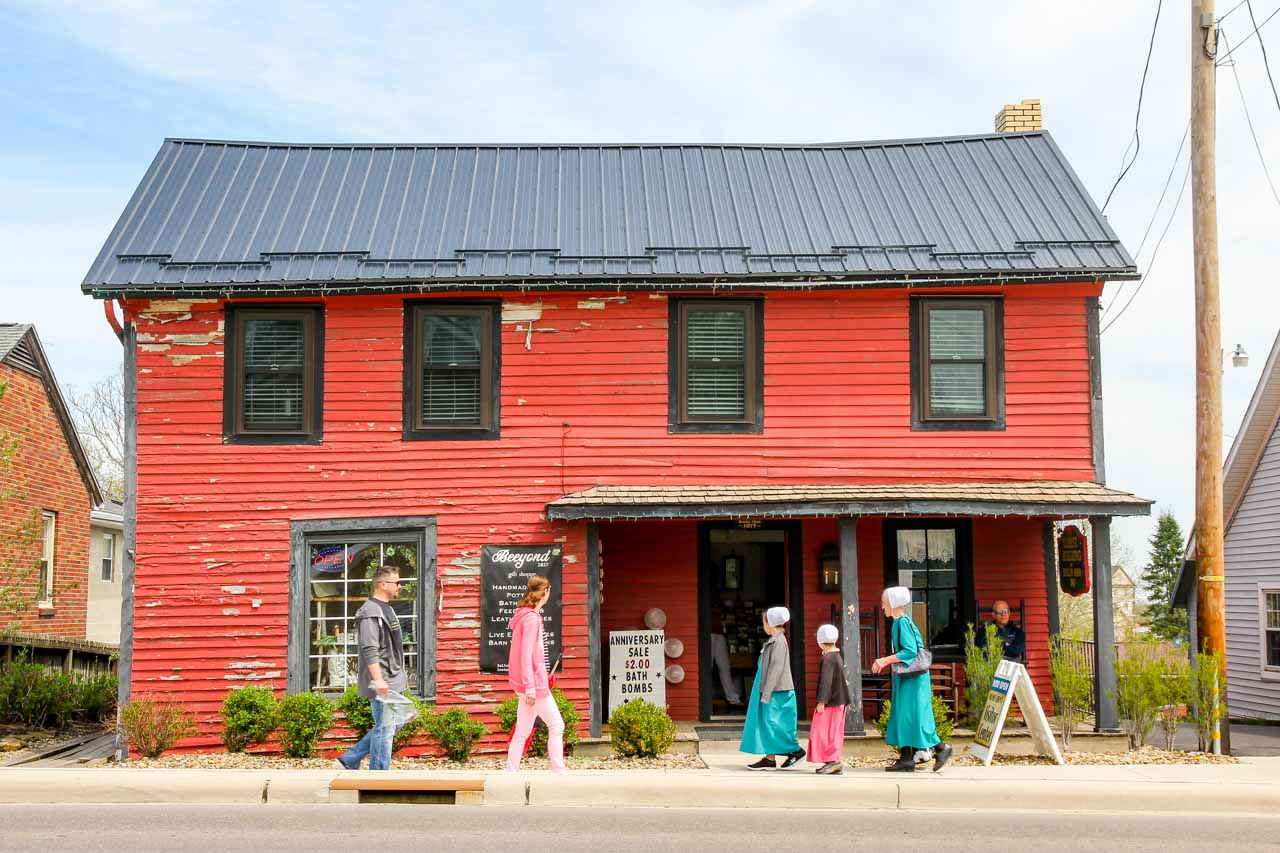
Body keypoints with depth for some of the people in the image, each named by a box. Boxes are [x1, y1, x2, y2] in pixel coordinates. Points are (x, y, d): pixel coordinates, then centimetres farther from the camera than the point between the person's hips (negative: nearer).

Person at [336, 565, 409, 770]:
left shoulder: (387, 609, 17)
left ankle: (350, 759, 20)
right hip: (381, 684, -10)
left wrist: (401, 675, 25)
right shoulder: (370, 612, -15)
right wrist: (378, 679, -28)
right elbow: (370, 650, -23)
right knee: (385, 728, -6)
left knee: (393, 724, 15)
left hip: (393, 681, 10)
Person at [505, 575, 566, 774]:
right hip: (534, 683, -9)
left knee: (523, 731, 10)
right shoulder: (532, 618, -14)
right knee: (556, 725, -3)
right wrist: (530, 687, -20)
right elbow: (526, 655, -19)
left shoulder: (525, 615, 15)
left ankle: (510, 773, 10)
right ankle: (558, 772, -1)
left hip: (523, 684, 10)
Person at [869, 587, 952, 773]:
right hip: (905, 677, 10)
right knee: (903, 716, 7)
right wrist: (885, 661, 14)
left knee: (912, 716, -6)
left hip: (912, 678, -10)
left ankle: (941, 748, 3)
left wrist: (886, 660, -22)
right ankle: (906, 758, 8)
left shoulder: (903, 622, -16)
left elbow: (911, 651, -23)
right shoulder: (900, 622, 12)